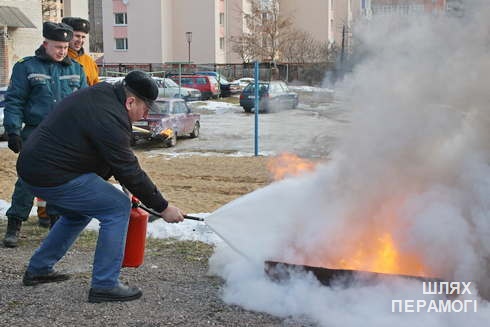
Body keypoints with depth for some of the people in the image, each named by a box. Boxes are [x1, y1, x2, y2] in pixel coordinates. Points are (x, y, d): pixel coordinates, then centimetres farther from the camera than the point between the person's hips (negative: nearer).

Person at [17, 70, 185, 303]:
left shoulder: (102, 92, 10)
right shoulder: (110, 118, -20)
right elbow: (129, 171, -17)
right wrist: (163, 207, -9)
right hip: (54, 178, -10)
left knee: (79, 212, 28)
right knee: (118, 208, -6)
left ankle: (38, 269, 34)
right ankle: (105, 285, -3)